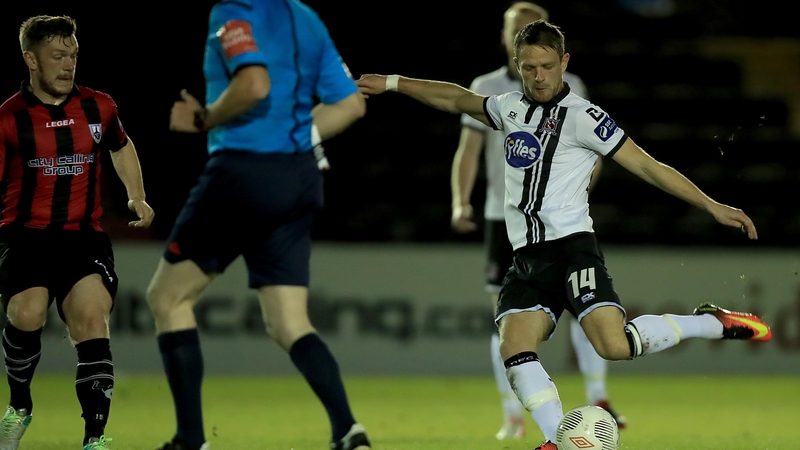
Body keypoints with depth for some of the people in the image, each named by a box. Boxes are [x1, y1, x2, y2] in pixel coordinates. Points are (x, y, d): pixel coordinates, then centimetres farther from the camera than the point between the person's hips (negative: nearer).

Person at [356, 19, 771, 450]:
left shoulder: (582, 116, -4)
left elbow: (646, 165, -6)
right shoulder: (510, 108, 15)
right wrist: (392, 83, 36)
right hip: (526, 259, 6)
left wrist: (712, 206, -11)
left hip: (571, 248, -6)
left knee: (614, 345, -24)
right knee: (514, 349, -18)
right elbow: (458, 100, 34)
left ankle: (714, 323, -3)